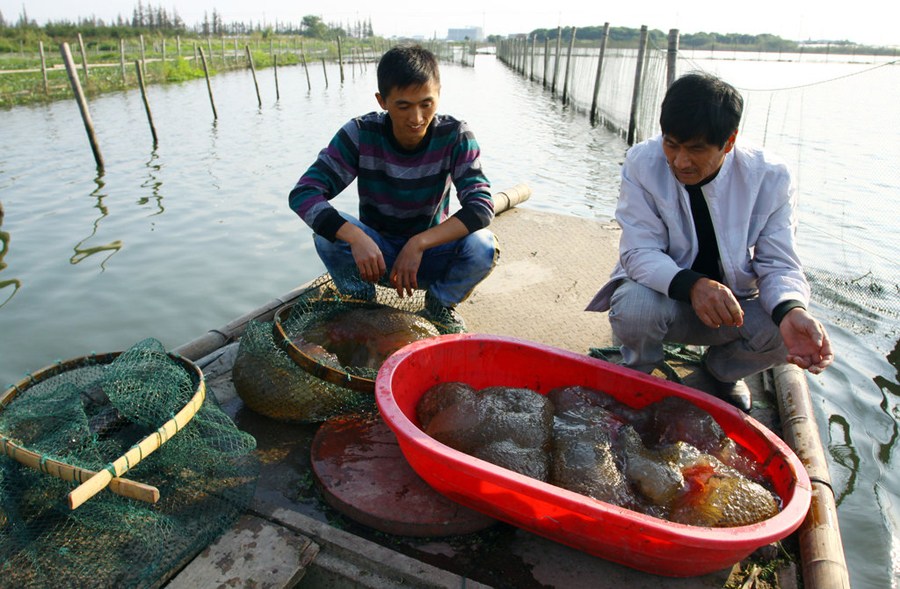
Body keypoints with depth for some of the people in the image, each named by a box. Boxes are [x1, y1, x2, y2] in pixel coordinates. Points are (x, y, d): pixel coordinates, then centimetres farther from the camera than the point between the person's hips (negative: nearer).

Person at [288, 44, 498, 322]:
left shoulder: (455, 136, -16)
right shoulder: (361, 134, -16)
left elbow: (481, 206, -25)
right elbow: (303, 194, -23)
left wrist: (418, 244, -36)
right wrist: (356, 237, -41)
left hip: (431, 254, 0)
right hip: (374, 253, 0)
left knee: (483, 246, -30)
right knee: (328, 231, -29)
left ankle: (440, 305, 0)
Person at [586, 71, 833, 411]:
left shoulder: (769, 178, -12)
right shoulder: (642, 164, -17)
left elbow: (778, 264, -11)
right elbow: (639, 252, -21)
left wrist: (792, 311, -35)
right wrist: (692, 285, -41)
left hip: (734, 304, 3)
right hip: (663, 293, -2)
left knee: (786, 333, -25)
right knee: (634, 307, -35)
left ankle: (721, 369, 12)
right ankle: (637, 372, 3)